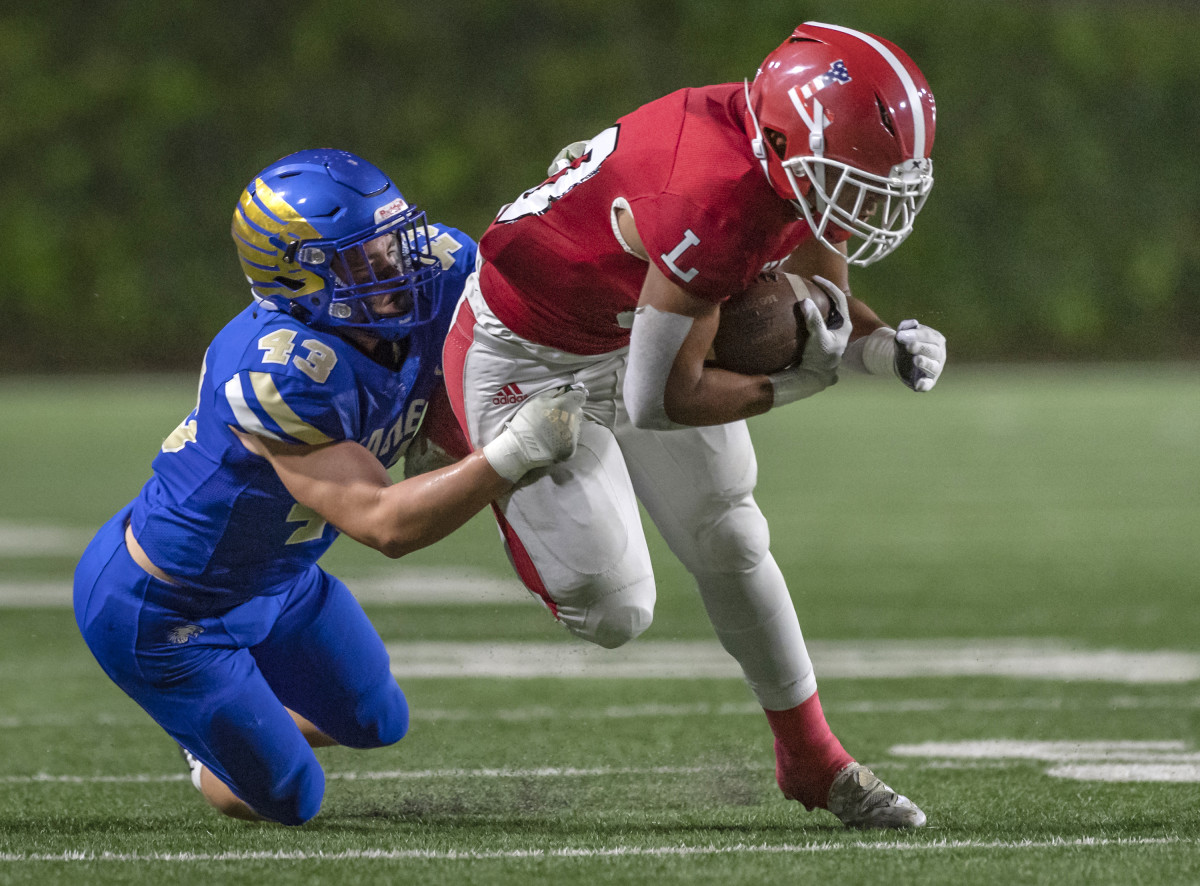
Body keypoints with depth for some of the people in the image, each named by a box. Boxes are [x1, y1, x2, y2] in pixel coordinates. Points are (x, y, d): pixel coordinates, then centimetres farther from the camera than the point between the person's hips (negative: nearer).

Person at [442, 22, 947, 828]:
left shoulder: (790, 158, -13)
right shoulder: (716, 204, -39)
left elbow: (828, 300, 5)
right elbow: (659, 401, -31)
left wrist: (888, 348, -16)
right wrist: (798, 383, -21)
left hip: (631, 334, 8)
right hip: (529, 360, -8)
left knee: (731, 542, 15)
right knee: (614, 613, -6)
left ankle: (813, 761, 31)